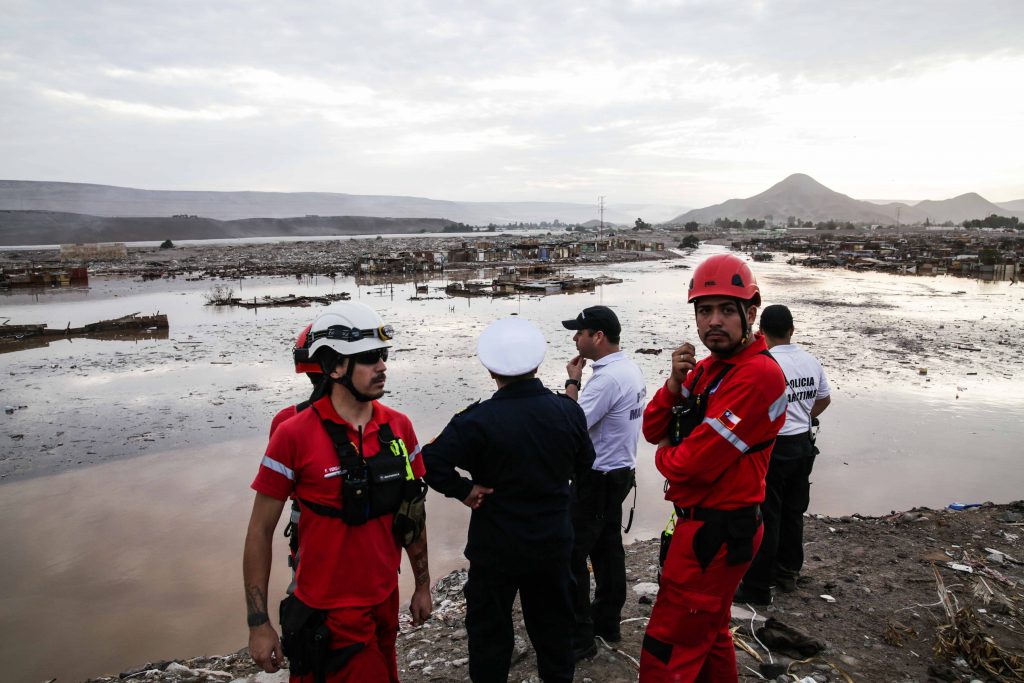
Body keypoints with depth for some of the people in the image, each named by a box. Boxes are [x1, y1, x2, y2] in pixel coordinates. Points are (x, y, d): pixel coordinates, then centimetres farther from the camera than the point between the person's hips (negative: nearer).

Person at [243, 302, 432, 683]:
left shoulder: (399, 428, -3)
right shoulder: (295, 436, -15)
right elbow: (260, 531, -9)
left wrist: (422, 585, 12)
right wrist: (258, 623, -8)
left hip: (385, 601, 5)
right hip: (328, 614, -5)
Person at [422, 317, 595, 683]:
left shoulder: (478, 420, -22)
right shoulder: (568, 411, -7)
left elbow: (432, 461, -30)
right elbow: (583, 465, 6)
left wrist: (463, 490, -15)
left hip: (496, 547, -4)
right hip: (554, 543, 4)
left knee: (490, 629, 14)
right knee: (554, 622, 22)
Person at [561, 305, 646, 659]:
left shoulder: (606, 378, -24)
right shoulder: (631, 369, 7)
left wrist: (572, 381, -14)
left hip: (598, 479, -10)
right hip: (622, 471, 10)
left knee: (572, 554, -1)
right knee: (608, 548, 19)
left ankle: (580, 637, 6)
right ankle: (607, 623, 31)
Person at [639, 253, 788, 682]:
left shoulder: (758, 375, -23)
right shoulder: (707, 368, 8)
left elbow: (691, 464, -27)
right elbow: (654, 429, 4)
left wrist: (664, 455, -4)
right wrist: (675, 383, -13)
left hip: (716, 531, -10)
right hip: (706, 522, 10)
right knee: (710, 635, 26)